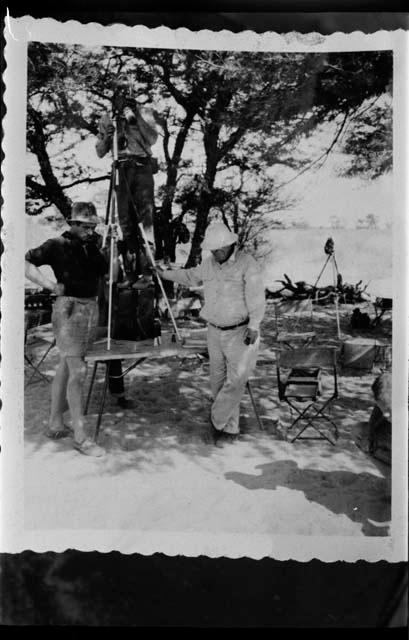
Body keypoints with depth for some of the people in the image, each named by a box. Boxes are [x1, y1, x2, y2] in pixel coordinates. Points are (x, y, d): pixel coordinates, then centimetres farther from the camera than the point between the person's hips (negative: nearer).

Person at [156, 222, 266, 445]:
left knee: (236, 380, -10)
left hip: (241, 332, -5)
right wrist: (165, 274, 29)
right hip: (215, 332, 6)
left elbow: (256, 299, -16)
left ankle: (217, 420, 7)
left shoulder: (246, 263, -12)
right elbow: (191, 276, 25)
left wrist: (253, 326, -23)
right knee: (218, 381, 7)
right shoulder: (208, 264, 6)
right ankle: (230, 428, 18)